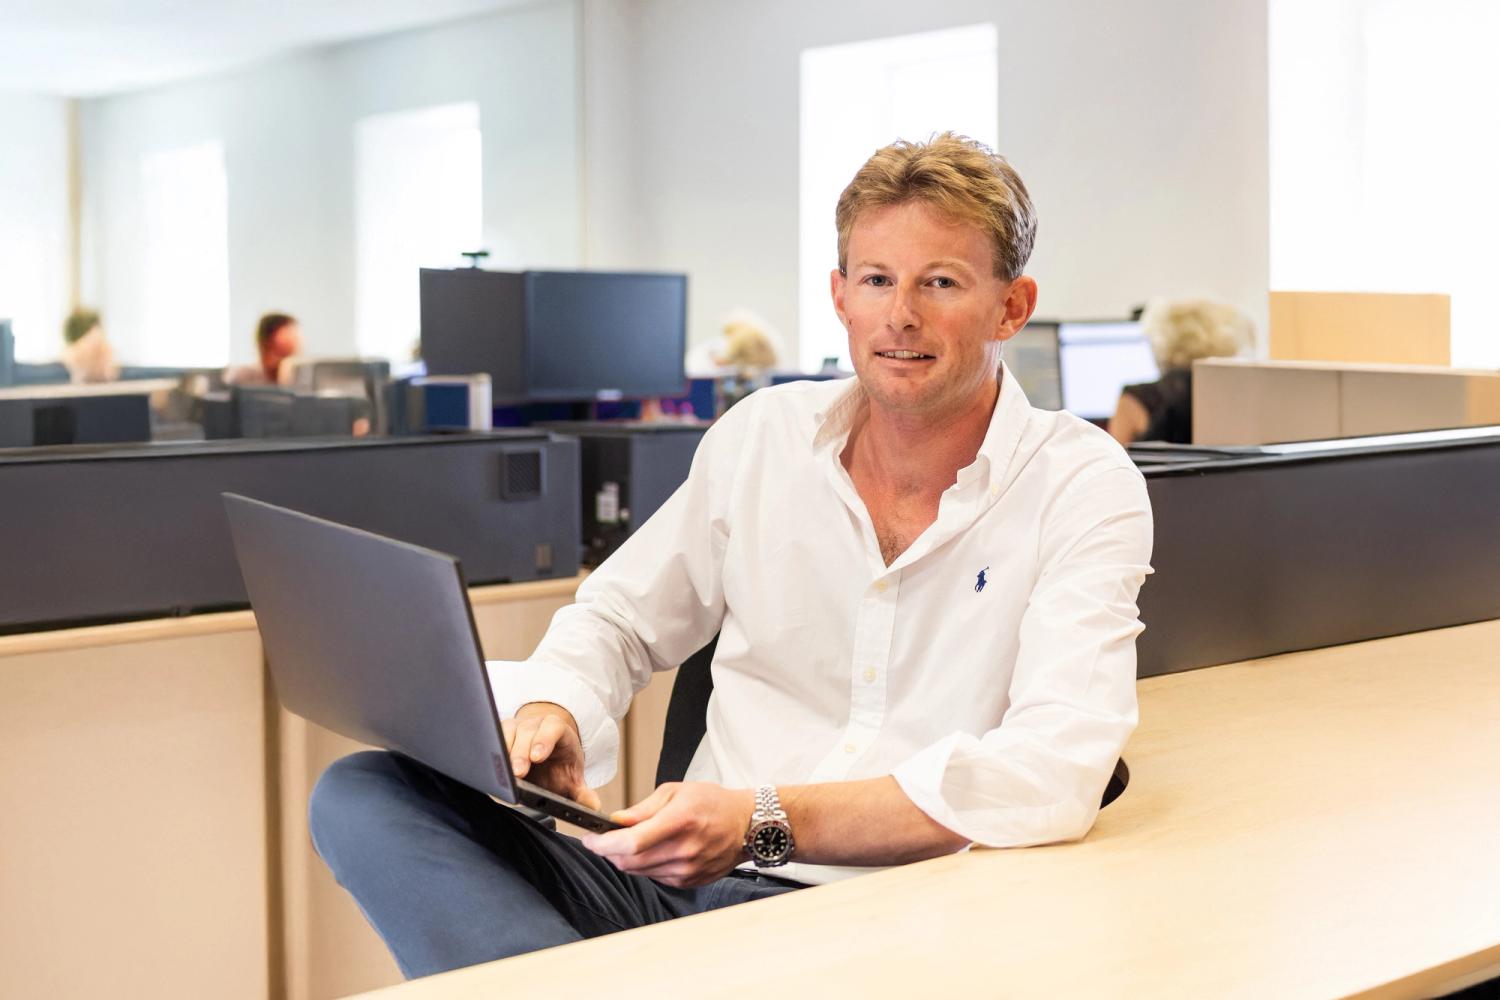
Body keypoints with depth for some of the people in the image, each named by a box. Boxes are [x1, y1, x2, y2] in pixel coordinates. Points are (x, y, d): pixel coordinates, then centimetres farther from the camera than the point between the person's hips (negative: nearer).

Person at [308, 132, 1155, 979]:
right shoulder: (761, 435, 11)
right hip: (691, 882, 6)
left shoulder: (1085, 487, -3)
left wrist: (765, 821, -25)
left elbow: (1059, 769, -18)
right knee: (363, 795, -15)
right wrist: (554, 708, -3)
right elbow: (617, 620, 23)